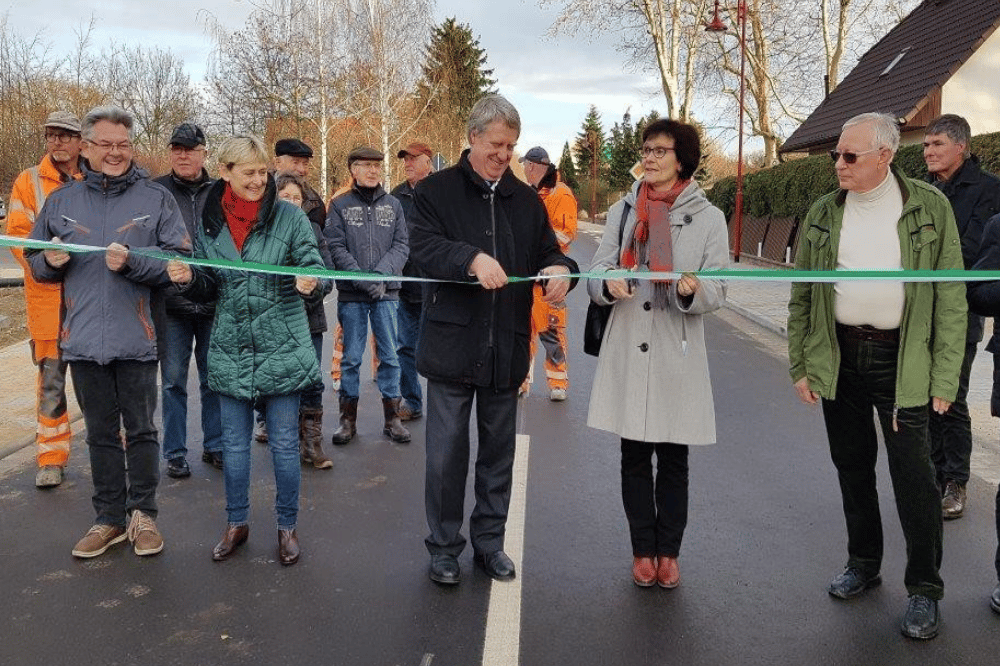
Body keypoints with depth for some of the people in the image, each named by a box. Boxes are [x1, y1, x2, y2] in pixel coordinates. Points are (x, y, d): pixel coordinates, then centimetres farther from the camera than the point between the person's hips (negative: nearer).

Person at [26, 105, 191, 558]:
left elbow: (180, 260, -7)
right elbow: (35, 262, 15)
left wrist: (132, 262, -21)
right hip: (83, 338, 3)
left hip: (135, 338, -3)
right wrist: (51, 261, -7)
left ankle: (143, 514, 22)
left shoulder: (156, 198, 0)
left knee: (140, 431, 7)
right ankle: (110, 519, 25)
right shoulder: (61, 201, 10)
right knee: (101, 433, 13)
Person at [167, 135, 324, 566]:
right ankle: (236, 523, 32)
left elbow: (315, 269, -6)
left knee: (284, 443, 7)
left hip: (283, 350, -3)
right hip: (230, 352, 3)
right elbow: (208, 289, 11)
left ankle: (287, 526, 24)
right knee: (234, 444, 14)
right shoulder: (209, 222, 3)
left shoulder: (290, 216, -6)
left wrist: (310, 284, -29)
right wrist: (188, 279, -11)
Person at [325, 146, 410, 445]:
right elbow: (336, 248, -4)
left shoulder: (393, 204, 9)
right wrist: (362, 278, -16)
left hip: (387, 293, 2)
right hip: (351, 295, -1)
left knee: (390, 356, 6)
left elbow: (402, 245, 3)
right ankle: (348, 418, 17)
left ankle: (391, 417, 17)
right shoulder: (340, 205, 4)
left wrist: (381, 273, -14)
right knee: (351, 357, 5)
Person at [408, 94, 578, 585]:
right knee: (446, 452, 3)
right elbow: (423, 247, -13)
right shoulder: (436, 190, 0)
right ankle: (444, 546, 21)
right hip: (452, 343, -4)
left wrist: (559, 268, -12)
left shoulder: (526, 200, 12)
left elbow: (548, 251, 13)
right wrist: (472, 258, -31)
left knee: (498, 451, 13)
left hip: (506, 347, 4)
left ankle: (489, 541, 29)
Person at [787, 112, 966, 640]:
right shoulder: (823, 214, 5)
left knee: (912, 474, -1)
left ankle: (924, 588, 16)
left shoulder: (929, 207, -3)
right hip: (838, 357, 3)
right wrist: (800, 367, 3)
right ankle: (863, 563, 33)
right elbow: (801, 297, 8)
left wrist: (945, 378, -9)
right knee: (852, 466, 14)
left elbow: (951, 298, -4)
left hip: (901, 360, -3)